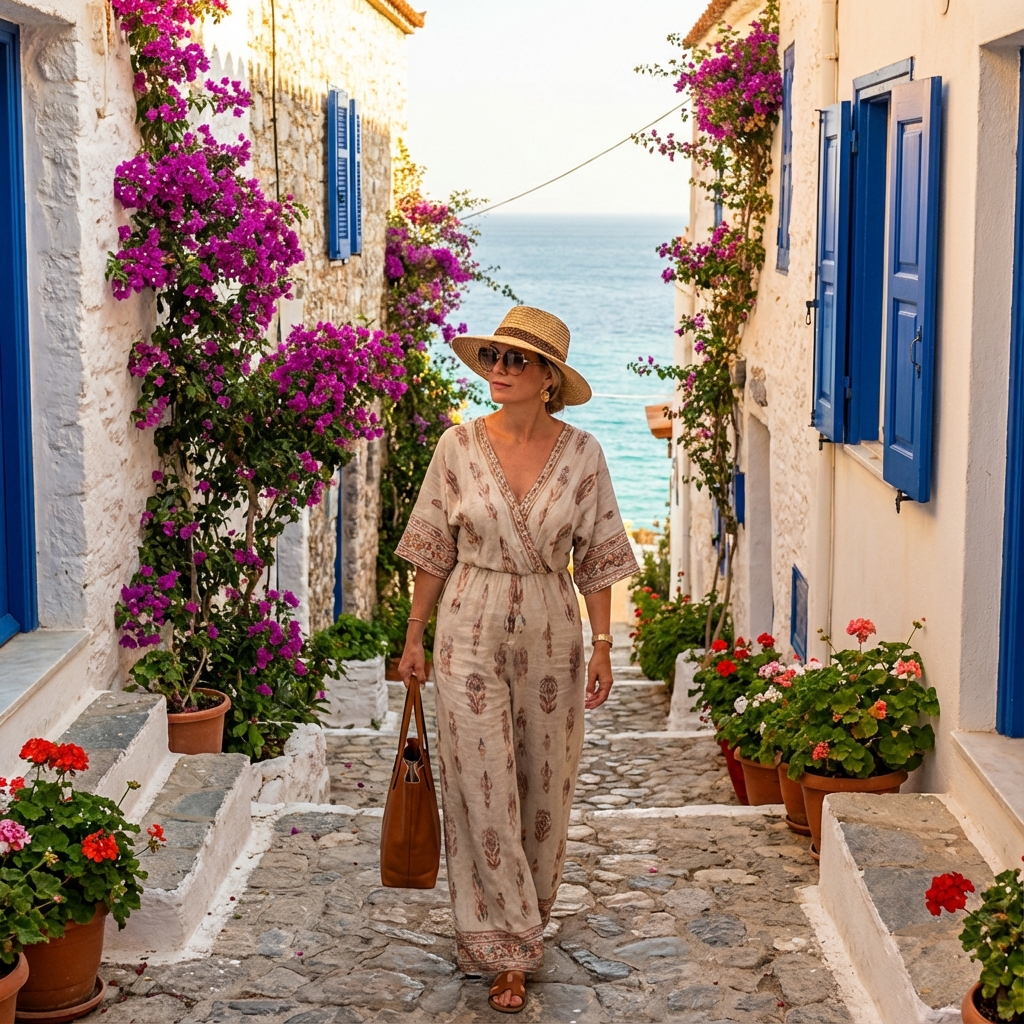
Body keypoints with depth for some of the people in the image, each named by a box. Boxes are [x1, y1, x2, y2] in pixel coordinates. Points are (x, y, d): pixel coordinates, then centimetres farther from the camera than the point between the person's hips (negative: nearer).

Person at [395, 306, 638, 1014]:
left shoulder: (581, 454, -3)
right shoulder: (460, 445, -3)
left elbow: (597, 558, 2)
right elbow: (434, 550, 3)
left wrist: (602, 645, -1)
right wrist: (415, 635, 3)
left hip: (551, 637, 1)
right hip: (471, 635, -1)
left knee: (543, 787, 10)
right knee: (482, 790, -3)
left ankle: (519, 922, 31)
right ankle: (507, 950, 4)